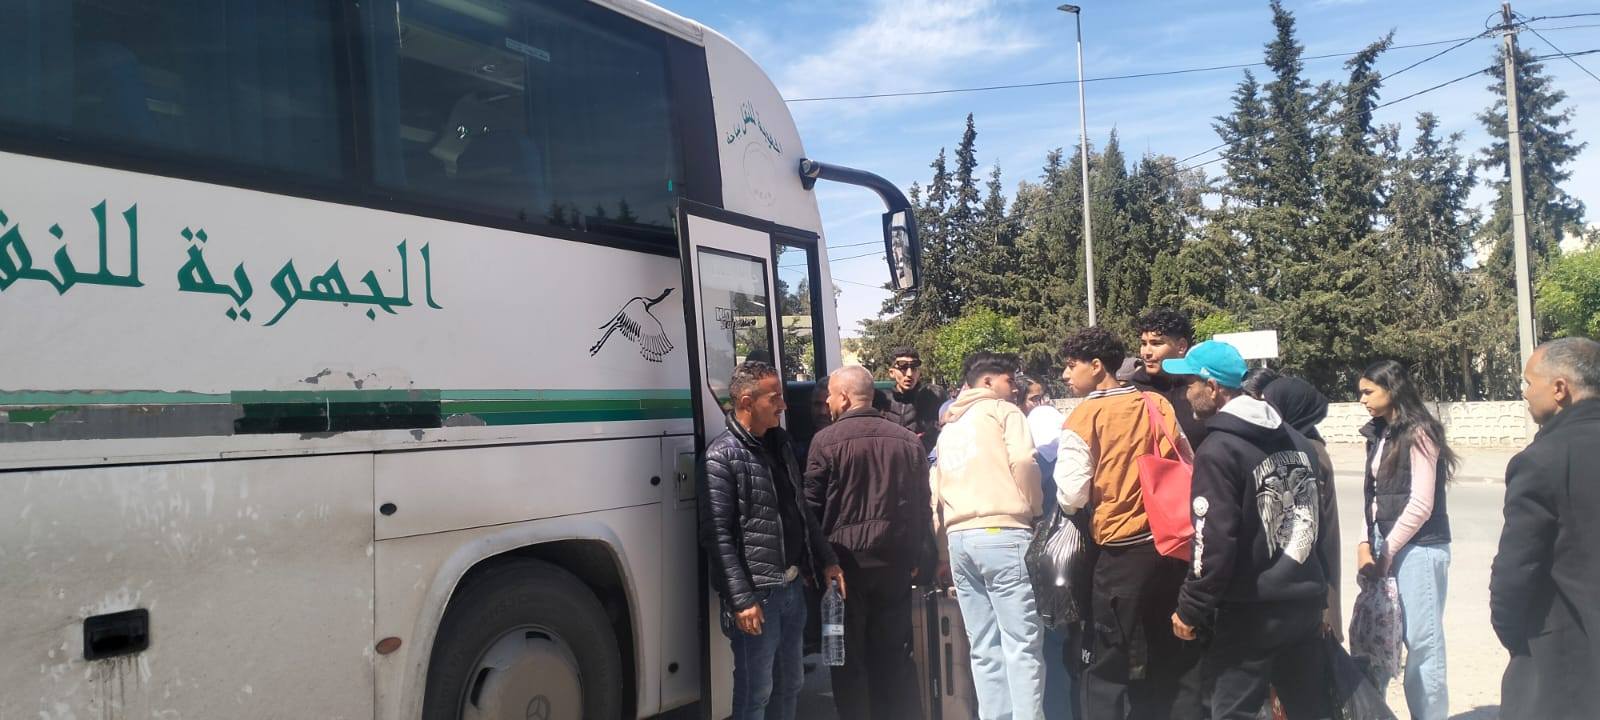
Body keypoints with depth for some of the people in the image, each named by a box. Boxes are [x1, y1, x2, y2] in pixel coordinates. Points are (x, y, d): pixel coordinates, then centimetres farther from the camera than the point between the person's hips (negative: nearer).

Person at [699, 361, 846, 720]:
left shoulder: (779, 444, 11)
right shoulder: (723, 457, -13)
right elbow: (718, 536, -17)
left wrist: (826, 560, 13)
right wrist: (742, 599, -20)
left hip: (792, 587, 8)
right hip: (756, 595, -7)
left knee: (790, 684, 17)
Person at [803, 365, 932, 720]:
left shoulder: (827, 440, -8)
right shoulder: (908, 440, 6)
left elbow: (812, 506, -8)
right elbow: (922, 504, 9)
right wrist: (917, 557, 15)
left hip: (845, 560, -4)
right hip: (895, 559, 4)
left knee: (849, 657, 6)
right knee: (893, 654, 13)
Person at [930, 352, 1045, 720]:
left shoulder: (948, 429, 24)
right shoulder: (1003, 411, 4)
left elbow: (936, 485, 19)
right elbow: (1023, 462, -10)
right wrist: (1033, 509, 2)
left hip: (959, 537, 6)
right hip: (1001, 533, -6)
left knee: (984, 648, 9)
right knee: (1021, 644, -6)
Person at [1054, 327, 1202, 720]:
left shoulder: (1085, 416, -8)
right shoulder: (1158, 404, 6)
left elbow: (1071, 496, -11)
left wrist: (1067, 503, 11)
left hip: (1121, 553, -5)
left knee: (1109, 665, 6)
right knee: (1179, 659, 15)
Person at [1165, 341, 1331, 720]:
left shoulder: (1218, 451, -17)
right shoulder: (1294, 438, 10)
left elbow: (1214, 543, -20)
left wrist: (1190, 608, -11)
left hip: (1250, 612, -8)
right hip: (1305, 600, 8)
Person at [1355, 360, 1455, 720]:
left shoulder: (1418, 433, -10)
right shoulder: (1379, 433, 12)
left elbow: (1421, 505, -13)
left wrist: (1387, 553, -10)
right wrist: (1367, 543, 0)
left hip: (1418, 548, -7)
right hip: (1387, 544, 7)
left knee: (1422, 640, -1)